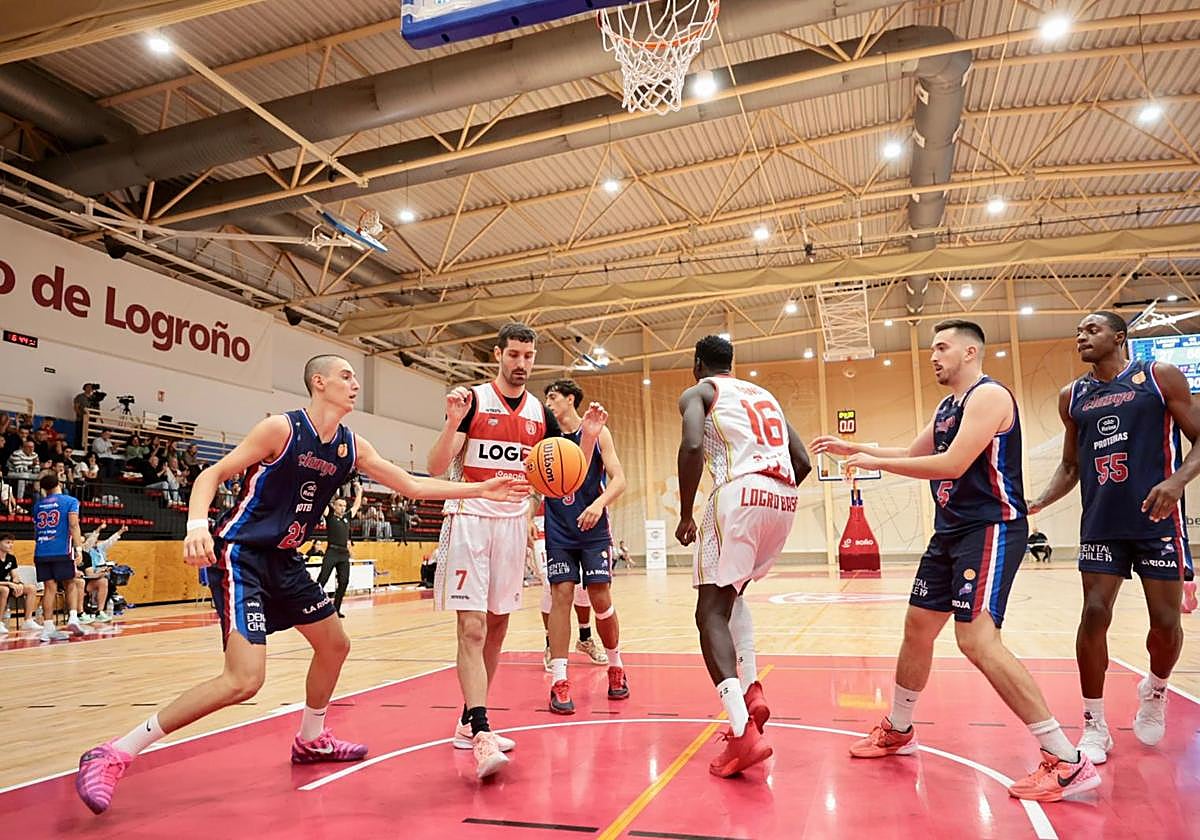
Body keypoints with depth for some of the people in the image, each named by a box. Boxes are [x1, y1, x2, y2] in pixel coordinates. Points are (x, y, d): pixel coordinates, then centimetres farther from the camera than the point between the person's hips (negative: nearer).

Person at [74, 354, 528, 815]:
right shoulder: (282, 428, -15)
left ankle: (311, 739, 39)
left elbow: (412, 485, 6)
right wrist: (197, 525, -32)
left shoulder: (352, 446, 4)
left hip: (283, 560, 9)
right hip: (240, 556, -8)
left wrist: (481, 489, 2)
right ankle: (113, 754, -8)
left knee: (335, 645, 17)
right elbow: (213, 474, -13)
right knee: (244, 680, -19)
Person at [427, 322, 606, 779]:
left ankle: (469, 720, 24)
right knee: (472, 627, -11)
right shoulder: (473, 400, -5)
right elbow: (435, 467, -10)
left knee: (497, 625, 11)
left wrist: (589, 436, -8)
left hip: (513, 522, 5)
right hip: (470, 519, -5)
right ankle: (482, 735, -12)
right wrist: (452, 422, -27)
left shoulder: (540, 414, 7)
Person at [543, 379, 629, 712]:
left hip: (594, 529, -2)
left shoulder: (598, 432, -1)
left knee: (600, 598, -1)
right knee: (561, 595, -6)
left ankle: (616, 666, 23)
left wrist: (599, 504, -25)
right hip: (558, 531, 2)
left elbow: (618, 479, -7)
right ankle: (559, 681, -1)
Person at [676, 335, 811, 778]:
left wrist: (685, 515, -3)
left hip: (739, 495, -6)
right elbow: (802, 462, 22)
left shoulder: (697, 392, 11)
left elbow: (692, 445, -11)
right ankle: (751, 692, 15)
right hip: (784, 500, 7)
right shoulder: (765, 395, 29)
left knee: (711, 612, -2)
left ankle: (743, 733, -17)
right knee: (730, 589, 27)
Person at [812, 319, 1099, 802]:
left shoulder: (989, 395, -12)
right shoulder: (947, 407, 17)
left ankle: (1066, 761, -10)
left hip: (991, 528, -10)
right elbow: (912, 455, 27)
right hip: (951, 531, 10)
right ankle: (897, 731, 31)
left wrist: (876, 463, -18)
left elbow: (953, 464, -23)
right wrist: (854, 449, 19)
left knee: (977, 639, -20)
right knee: (918, 627, 14)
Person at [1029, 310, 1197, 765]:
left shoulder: (1160, 376, -2)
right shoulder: (1072, 396, 10)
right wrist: (1038, 504, 0)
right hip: (1101, 524, 3)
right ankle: (1094, 726, 9)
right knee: (1094, 614, -3)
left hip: (1157, 519, -3)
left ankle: (1154, 690, 34)